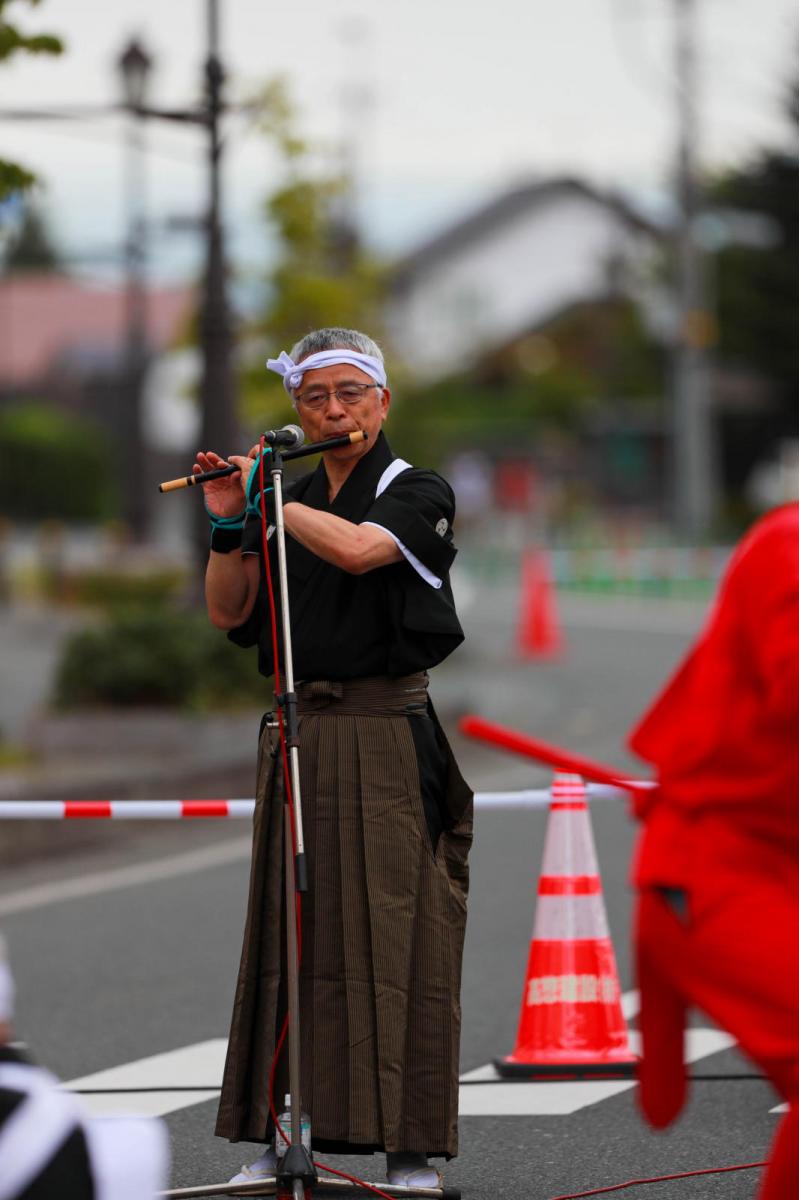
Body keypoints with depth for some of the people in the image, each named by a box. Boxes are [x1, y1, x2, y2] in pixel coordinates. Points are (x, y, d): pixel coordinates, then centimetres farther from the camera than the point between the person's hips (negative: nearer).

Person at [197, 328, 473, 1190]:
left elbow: (355, 549, -21)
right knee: (290, 933, 5)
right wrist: (229, 523, -3)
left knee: (395, 938, -7)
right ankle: (282, 1136, 10)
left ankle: (411, 1148, -7)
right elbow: (227, 614, 10)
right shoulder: (287, 501, 15)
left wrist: (267, 498, -10)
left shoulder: (417, 493, -1)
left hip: (388, 738, -5)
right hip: (297, 738, 5)